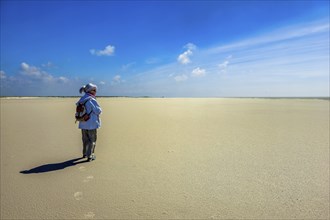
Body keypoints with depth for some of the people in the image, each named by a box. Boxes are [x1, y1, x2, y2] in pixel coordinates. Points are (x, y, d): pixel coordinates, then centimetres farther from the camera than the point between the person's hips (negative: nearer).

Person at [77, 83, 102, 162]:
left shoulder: (81, 100, 6)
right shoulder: (92, 100, -18)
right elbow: (98, 111, -16)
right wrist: (99, 109, 4)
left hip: (83, 123, 7)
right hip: (92, 124, -7)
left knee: (85, 139, 21)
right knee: (92, 140, 6)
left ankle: (85, 154, 36)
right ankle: (90, 156, 7)